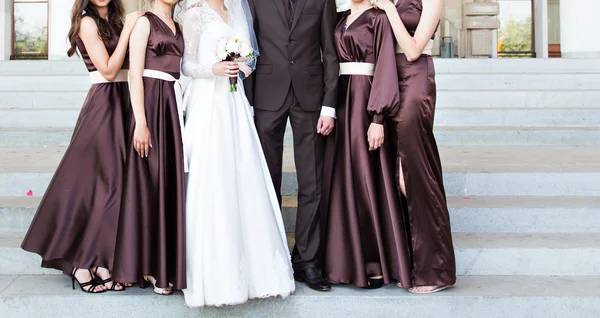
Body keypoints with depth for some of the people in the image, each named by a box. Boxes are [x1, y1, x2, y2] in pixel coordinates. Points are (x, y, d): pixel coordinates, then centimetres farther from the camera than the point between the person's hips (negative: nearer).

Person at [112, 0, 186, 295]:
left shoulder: (177, 27, 18)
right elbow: (135, 74, -10)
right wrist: (140, 123, -18)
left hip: (174, 105, 7)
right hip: (150, 103, -7)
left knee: (172, 181, 5)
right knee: (149, 181, -3)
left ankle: (167, 262, 12)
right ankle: (148, 264, 5)